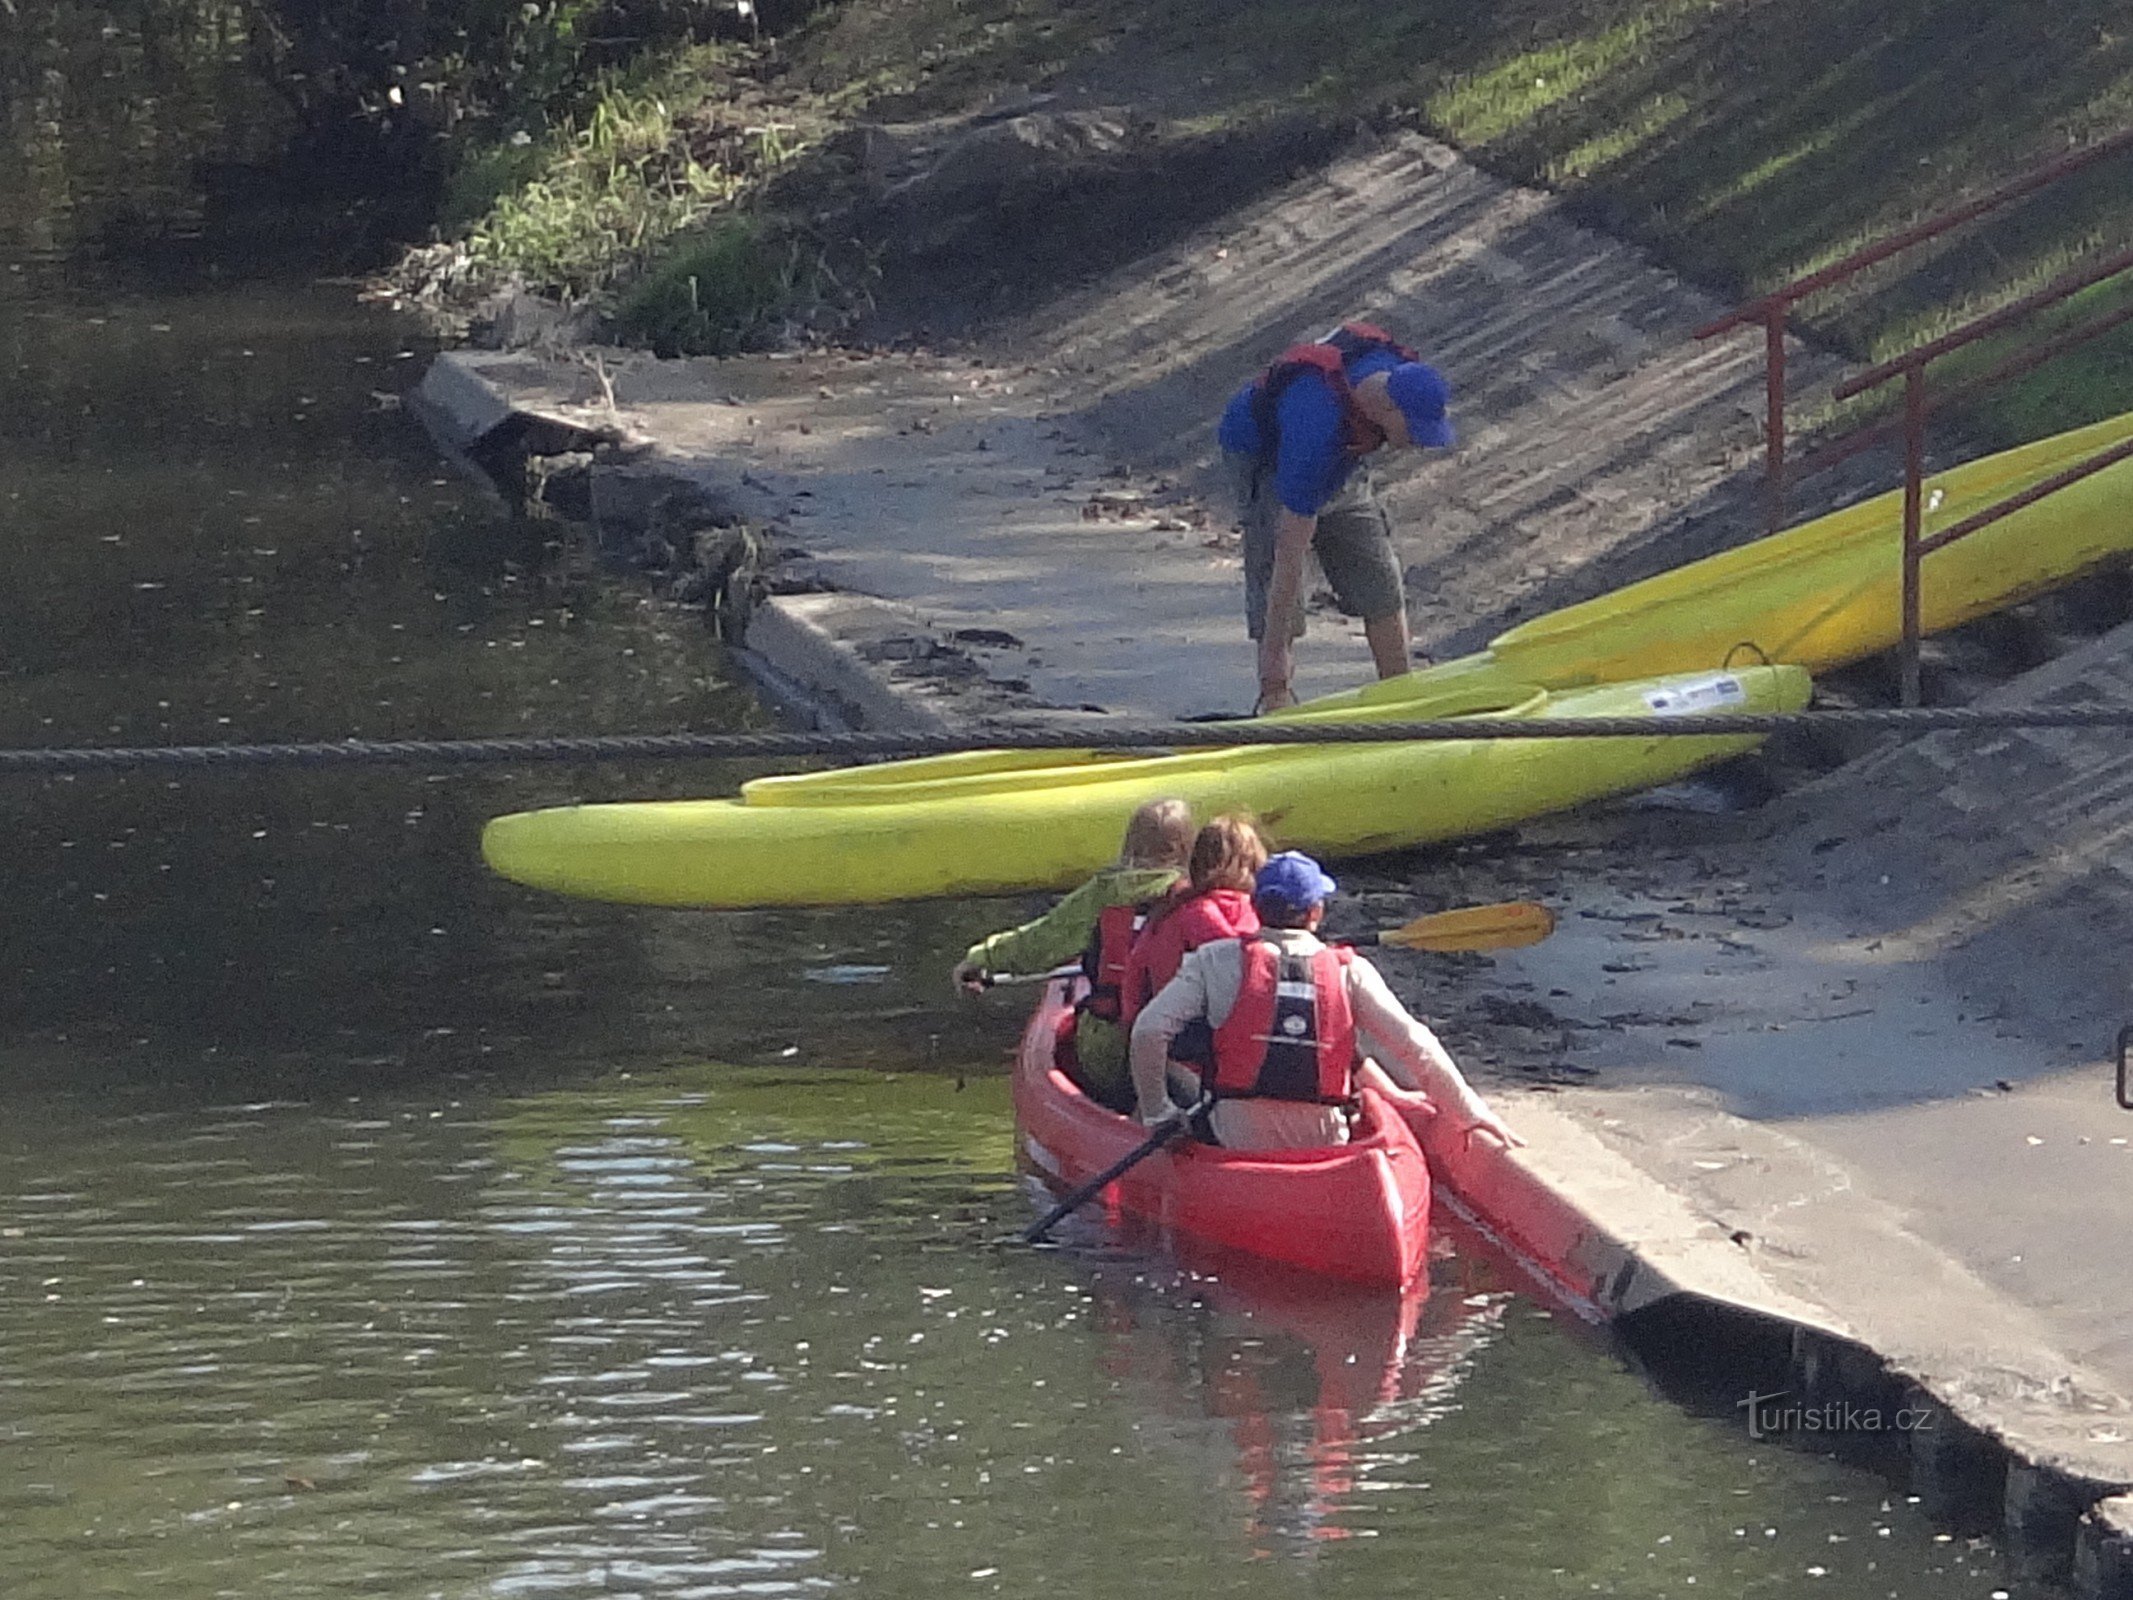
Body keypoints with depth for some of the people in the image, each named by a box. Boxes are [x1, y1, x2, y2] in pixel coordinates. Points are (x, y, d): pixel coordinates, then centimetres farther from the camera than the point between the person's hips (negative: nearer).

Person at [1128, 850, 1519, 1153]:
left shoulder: (1217, 962, -4)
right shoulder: (1350, 971, -2)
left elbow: (1149, 1030, -11)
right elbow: (1413, 1046, -4)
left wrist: (1157, 1114, 0)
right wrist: (1472, 1115, 4)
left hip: (1234, 1145, -1)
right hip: (1325, 1147, 1)